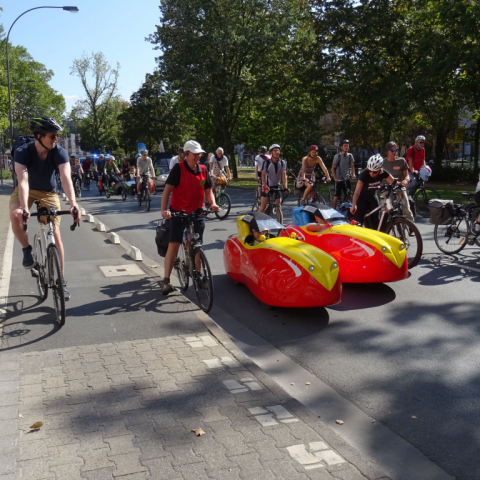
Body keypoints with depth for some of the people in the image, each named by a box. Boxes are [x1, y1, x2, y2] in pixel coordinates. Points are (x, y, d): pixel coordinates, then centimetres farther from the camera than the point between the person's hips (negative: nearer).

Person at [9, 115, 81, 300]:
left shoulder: (59, 153, -25)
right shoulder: (23, 152, -28)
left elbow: (66, 178, -37)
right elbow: (23, 181, -39)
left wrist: (73, 204, -53)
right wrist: (24, 208, -54)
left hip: (48, 193, 1)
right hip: (27, 191, -1)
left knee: (55, 234, -8)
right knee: (16, 216, -33)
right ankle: (27, 250, -5)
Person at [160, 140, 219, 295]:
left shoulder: (203, 170, 4)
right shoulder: (178, 168, -10)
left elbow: (208, 190, 10)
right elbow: (167, 189, -15)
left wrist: (212, 203, -11)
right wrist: (164, 209, -27)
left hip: (197, 213, 4)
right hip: (178, 212, -4)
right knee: (174, 244, -11)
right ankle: (166, 280, -9)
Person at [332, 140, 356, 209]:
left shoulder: (350, 156, 2)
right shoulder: (337, 156, -8)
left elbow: (352, 166, 1)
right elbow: (333, 168, -6)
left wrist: (353, 174, -17)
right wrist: (335, 178, -17)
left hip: (346, 179, 4)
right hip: (339, 179, -4)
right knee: (336, 196, -2)